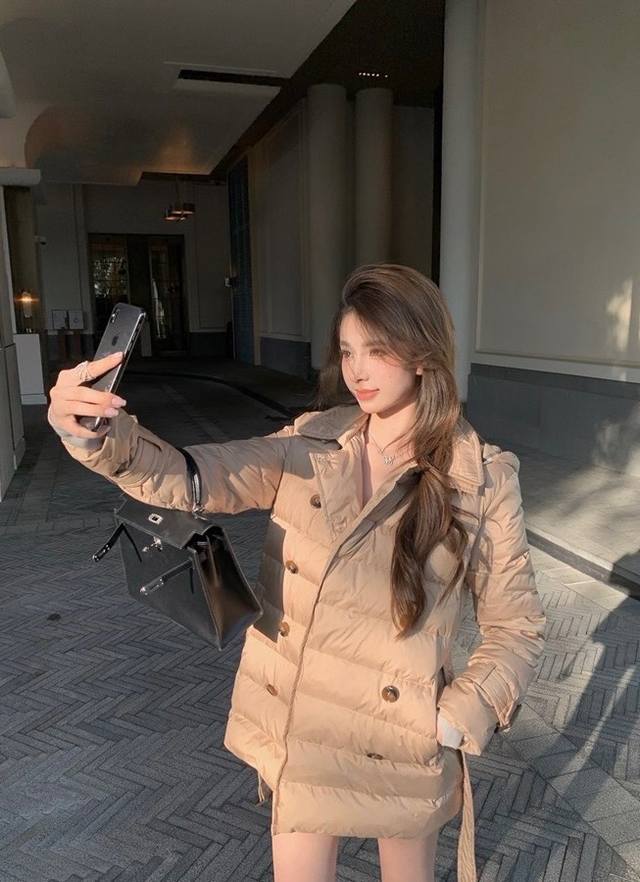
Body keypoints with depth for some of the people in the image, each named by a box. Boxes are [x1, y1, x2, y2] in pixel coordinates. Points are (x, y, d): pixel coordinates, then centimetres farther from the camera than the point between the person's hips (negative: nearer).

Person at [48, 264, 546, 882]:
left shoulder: (481, 478, -14)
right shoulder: (311, 445, -7)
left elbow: (515, 627, -6)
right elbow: (191, 478, -18)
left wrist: (456, 721, -16)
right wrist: (95, 435, -35)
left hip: (402, 746, -1)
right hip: (296, 733, 2)